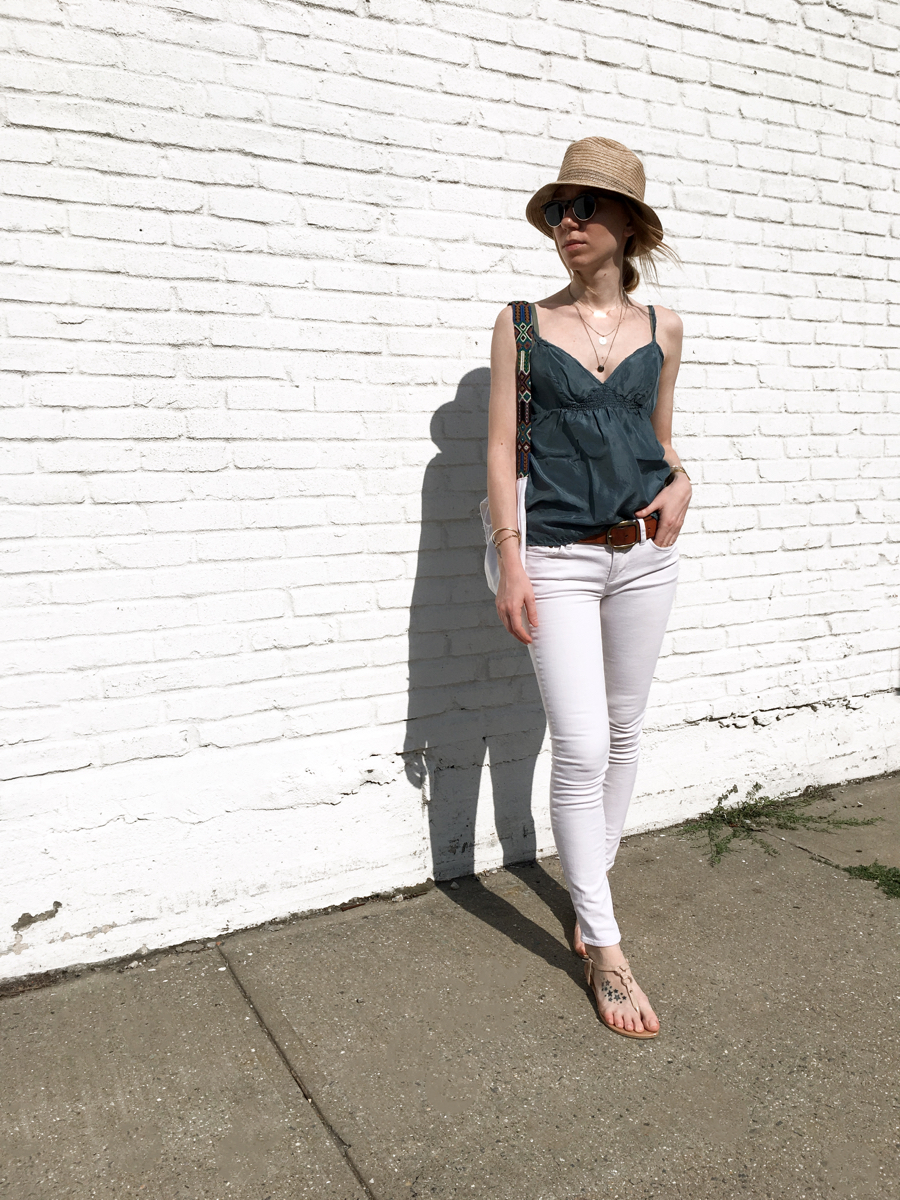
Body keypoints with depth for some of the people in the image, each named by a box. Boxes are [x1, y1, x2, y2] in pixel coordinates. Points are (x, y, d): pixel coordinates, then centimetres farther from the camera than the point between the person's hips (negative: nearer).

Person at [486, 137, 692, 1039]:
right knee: (581, 748, -7)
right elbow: (501, 447, -2)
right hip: (559, 558, -3)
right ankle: (604, 950, 7)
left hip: (644, 554, 4)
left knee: (623, 734, 12)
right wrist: (510, 561, -10)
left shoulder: (660, 328, 9)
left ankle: (588, 884, 33)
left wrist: (680, 482, -4)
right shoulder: (523, 323, 2)